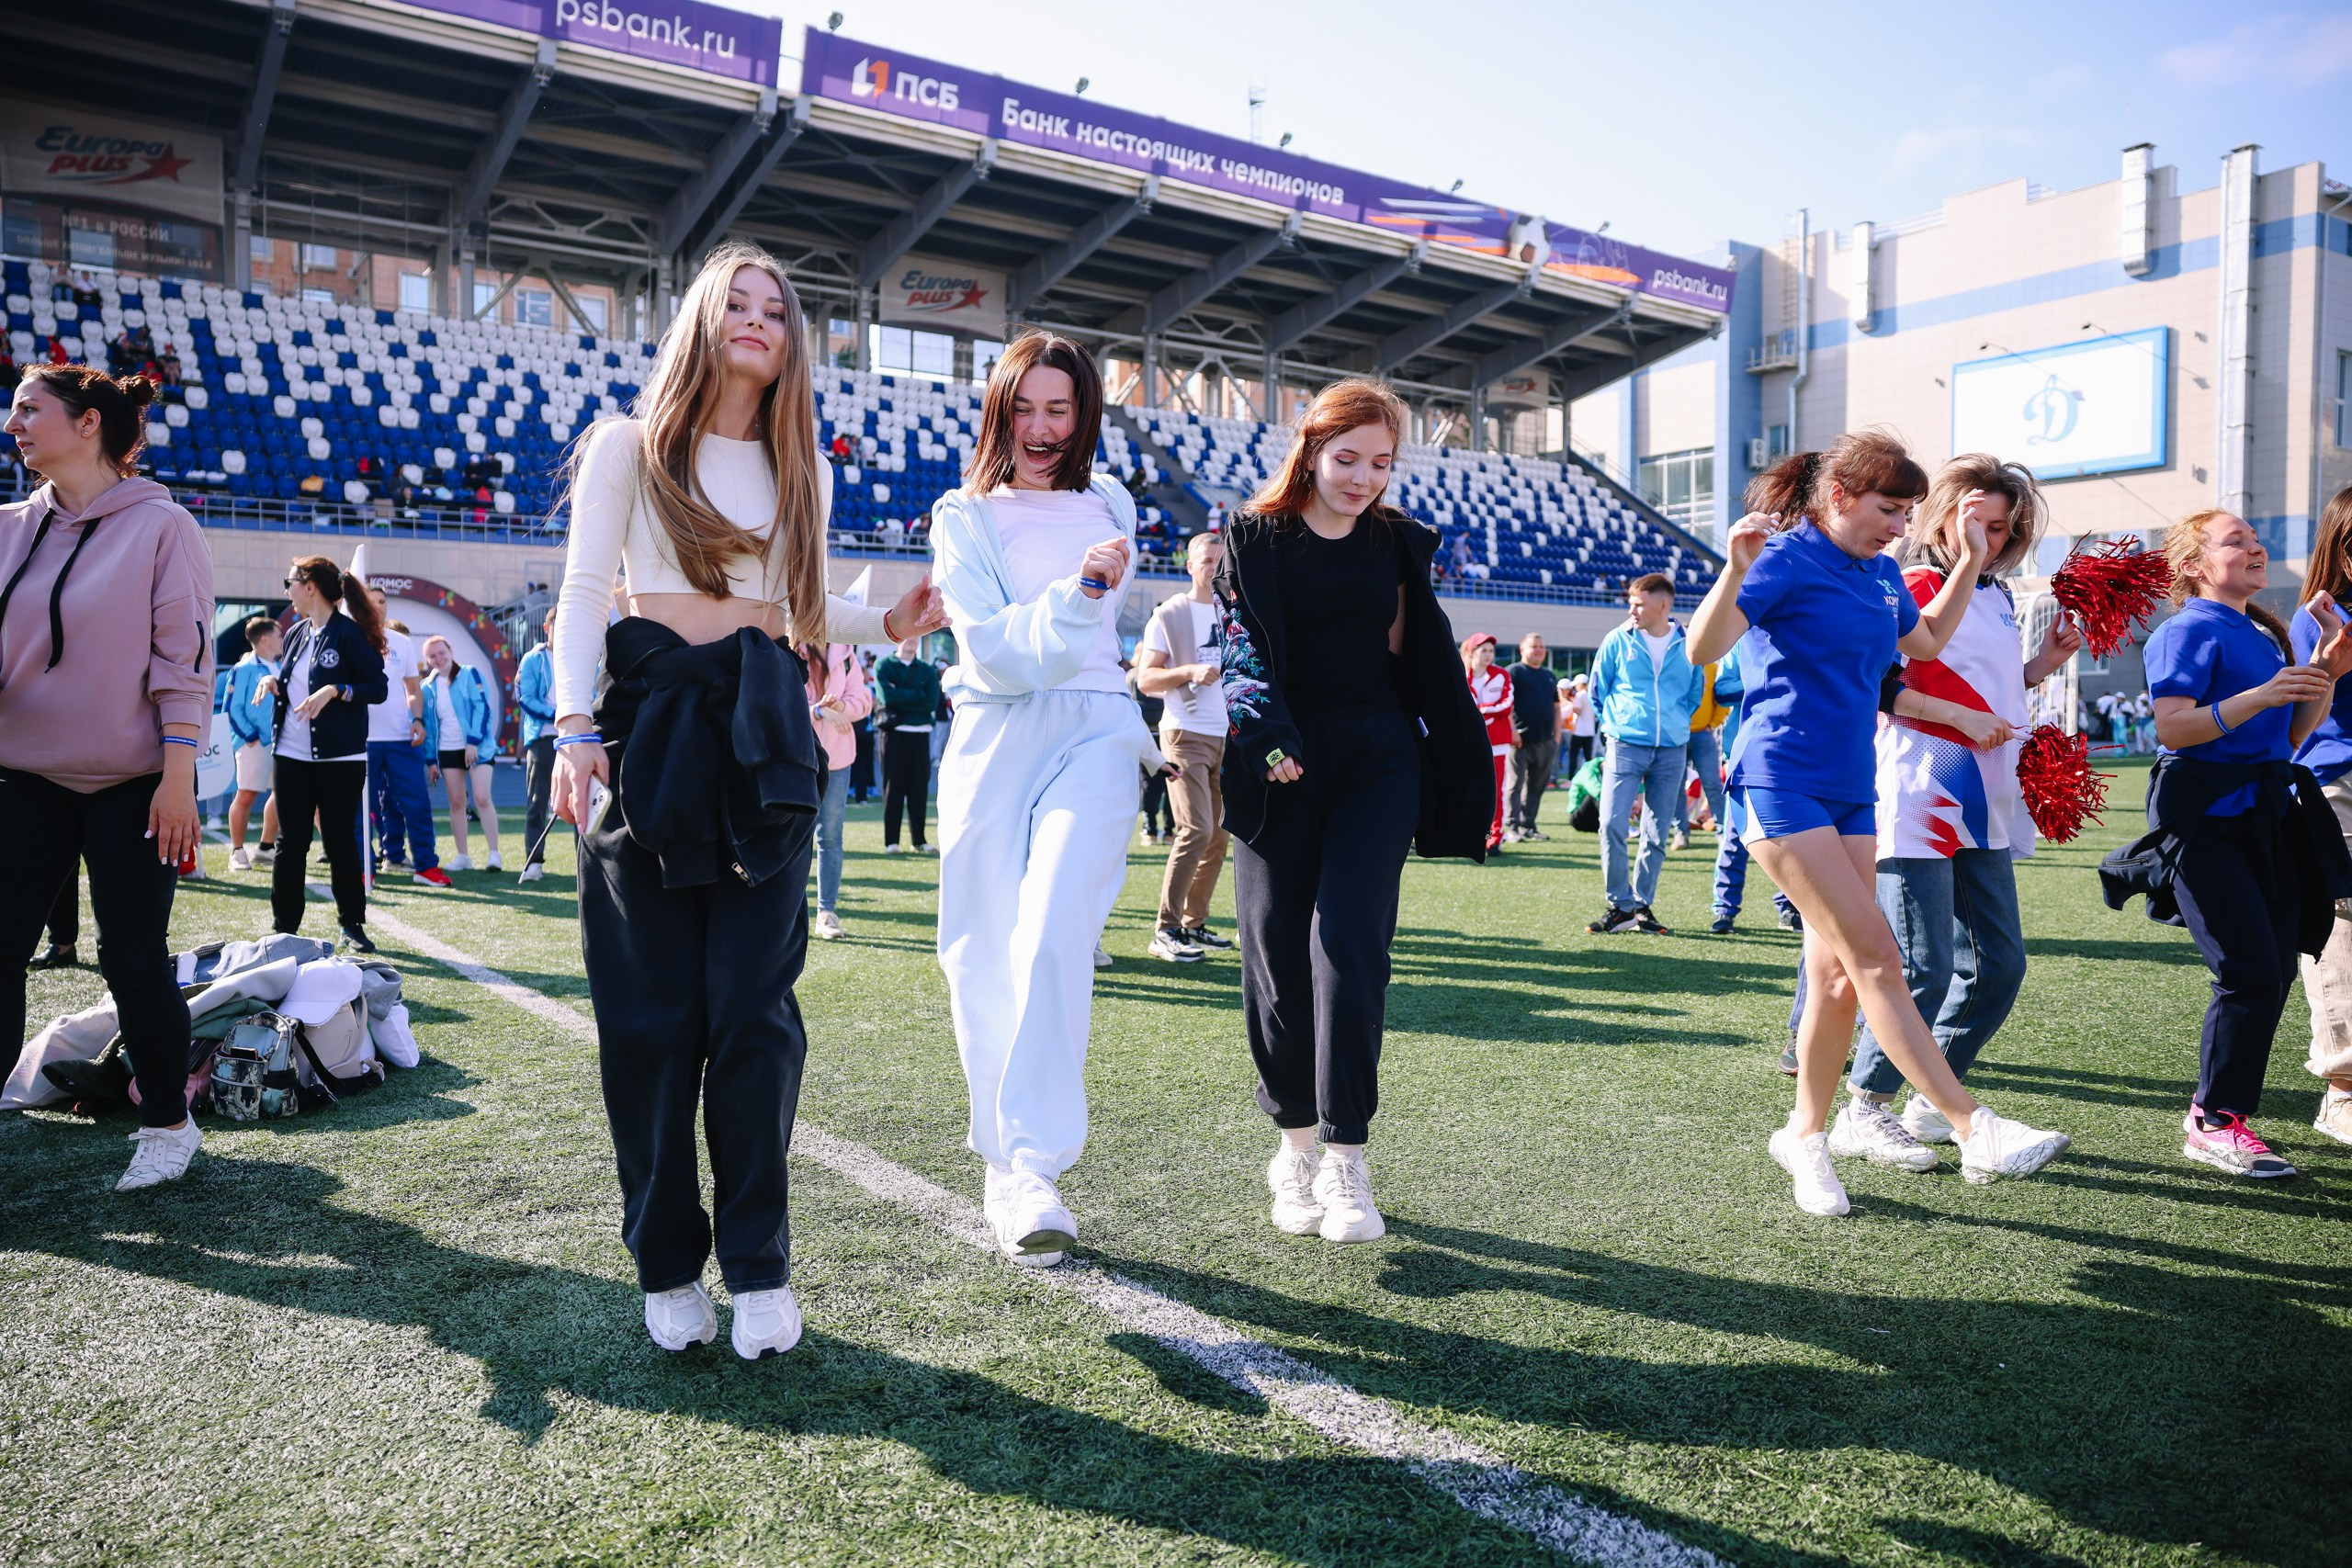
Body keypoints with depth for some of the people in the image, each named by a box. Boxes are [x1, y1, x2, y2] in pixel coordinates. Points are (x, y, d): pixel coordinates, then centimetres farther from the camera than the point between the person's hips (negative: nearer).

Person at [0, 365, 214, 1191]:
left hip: (130, 785, -5)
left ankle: (167, 1124, 19)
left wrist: (178, 779, -14)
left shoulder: (160, 527, -6)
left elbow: (185, 663, -9)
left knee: (133, 958, 1)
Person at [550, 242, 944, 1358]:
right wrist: (576, 728, -11)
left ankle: (759, 1264, 5)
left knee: (754, 1004, -3)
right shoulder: (631, 445, 8)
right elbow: (583, 591, 1)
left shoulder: (800, 467, 19)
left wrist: (888, 625, 7)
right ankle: (667, 1264, 12)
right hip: (651, 719, -2)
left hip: (765, 731, 2)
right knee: (651, 1007, -1)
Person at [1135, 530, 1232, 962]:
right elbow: (1145, 680, -6)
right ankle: (1165, 930, -9)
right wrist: (1190, 671, -19)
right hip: (1186, 735, -6)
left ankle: (1194, 924, 17)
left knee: (1219, 835, 7)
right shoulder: (1169, 615, -1)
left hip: (1227, 737, 6)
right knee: (1197, 830, -16)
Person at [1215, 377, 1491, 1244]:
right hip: (1283, 764, -1)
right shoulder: (1254, 536, 2)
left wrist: (1456, 771, 14)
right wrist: (1271, 740, -20)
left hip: (1377, 759, 1)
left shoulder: (1397, 541, 10)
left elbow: (1411, 656, 15)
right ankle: (1295, 1140, 15)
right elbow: (1243, 648, -5)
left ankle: (1346, 1157, -7)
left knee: (1349, 940, -11)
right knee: (1277, 947, 0)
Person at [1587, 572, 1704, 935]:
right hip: (1625, 746, -1)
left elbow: (1696, 694, 17)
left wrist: (1675, 724, 11)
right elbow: (1597, 691, 12)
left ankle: (1642, 905, 16)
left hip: (1672, 751, 1)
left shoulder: (1688, 645, 4)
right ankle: (1620, 906, -1)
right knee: (1612, 826, -12)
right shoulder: (1618, 640, 2)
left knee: (1657, 834, 5)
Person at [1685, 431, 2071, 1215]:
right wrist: (1736, 572, -36)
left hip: (1851, 792, 8)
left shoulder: (1881, 576, 14)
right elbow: (1702, 649, -21)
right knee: (1875, 957, -11)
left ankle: (1805, 1133, 19)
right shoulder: (1787, 558, -9)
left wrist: (1971, 563, 25)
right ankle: (1975, 1129, -11)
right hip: (1780, 785, -8)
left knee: (1838, 977, 6)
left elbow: (1926, 642, 34)